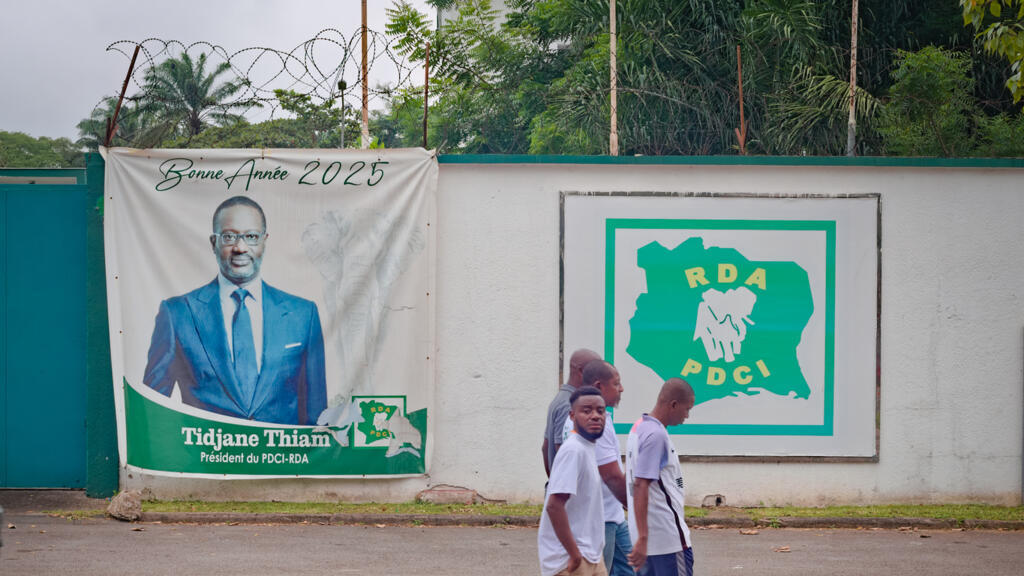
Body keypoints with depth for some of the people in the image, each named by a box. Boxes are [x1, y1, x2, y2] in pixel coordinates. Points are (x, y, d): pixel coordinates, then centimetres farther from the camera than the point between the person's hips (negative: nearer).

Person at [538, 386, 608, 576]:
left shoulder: (586, 448, 13)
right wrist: (574, 554, -23)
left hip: (590, 557, 10)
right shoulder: (573, 450, -17)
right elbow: (554, 505, -25)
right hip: (569, 560, -10)